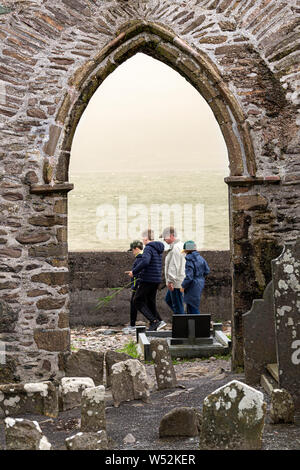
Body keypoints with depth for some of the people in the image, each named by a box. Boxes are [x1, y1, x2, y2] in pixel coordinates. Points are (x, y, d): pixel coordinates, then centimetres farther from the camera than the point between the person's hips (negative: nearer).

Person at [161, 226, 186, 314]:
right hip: (177, 281, 11)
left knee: (177, 304, -5)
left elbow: (174, 266, -23)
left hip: (176, 282, -11)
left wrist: (170, 281, -23)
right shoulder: (181, 245, 15)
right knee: (168, 299, 21)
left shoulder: (175, 248, -18)